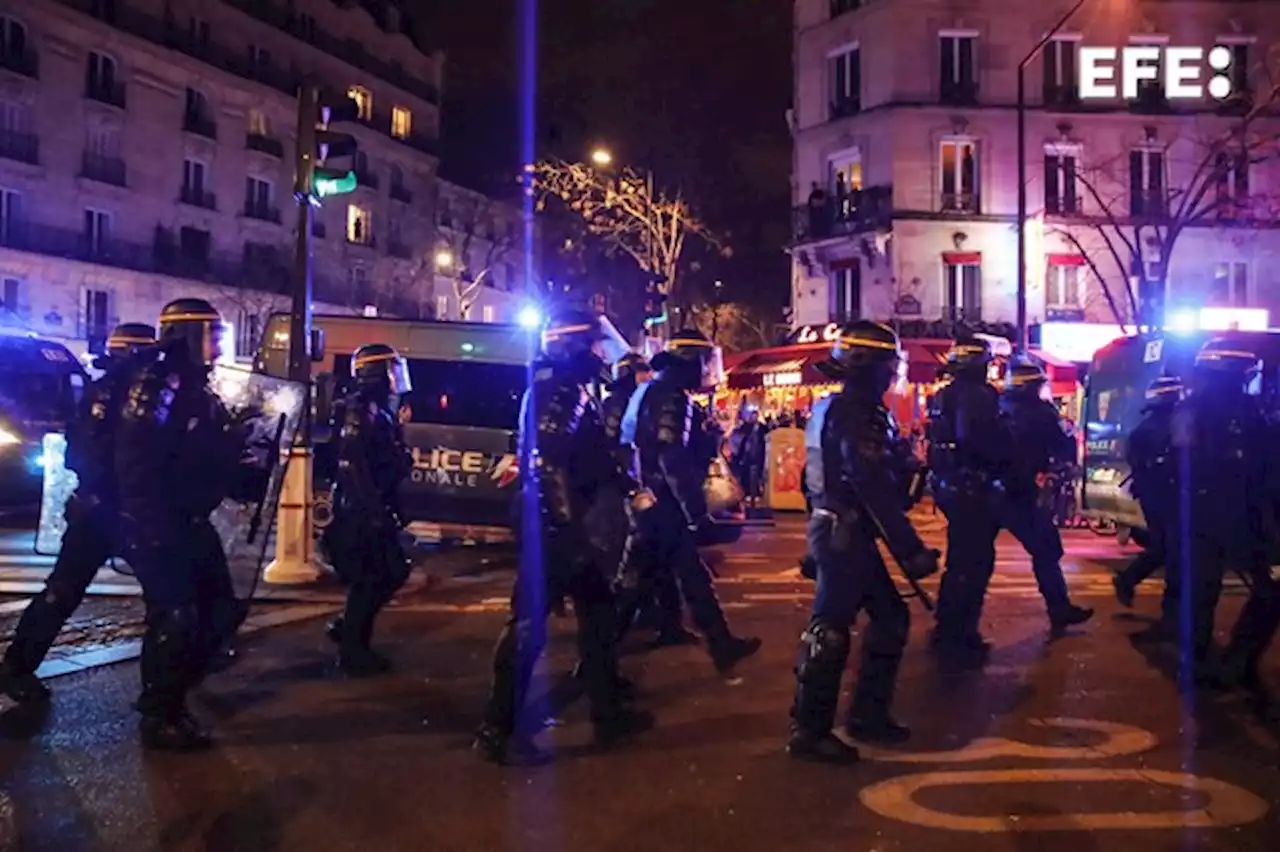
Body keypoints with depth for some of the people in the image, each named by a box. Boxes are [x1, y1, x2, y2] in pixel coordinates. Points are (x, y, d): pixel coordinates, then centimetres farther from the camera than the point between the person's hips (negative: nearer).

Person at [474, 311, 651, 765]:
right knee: (529, 623, -7)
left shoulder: (574, 392, 17)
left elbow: (596, 454, 26)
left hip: (562, 523, 11)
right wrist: (570, 522, -26)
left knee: (598, 608, 16)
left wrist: (631, 487, 29)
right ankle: (498, 731, 0)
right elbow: (547, 463, -24)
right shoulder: (555, 390, -14)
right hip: (552, 523, -11)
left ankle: (608, 713, 26)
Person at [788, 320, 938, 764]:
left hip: (840, 530, 10)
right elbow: (876, 490, -24)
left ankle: (867, 713, 23)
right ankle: (809, 731, 5)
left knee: (890, 616, 15)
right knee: (829, 629, -4)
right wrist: (911, 550, -23)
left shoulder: (834, 408, 14)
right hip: (846, 533, -10)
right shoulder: (856, 415, -18)